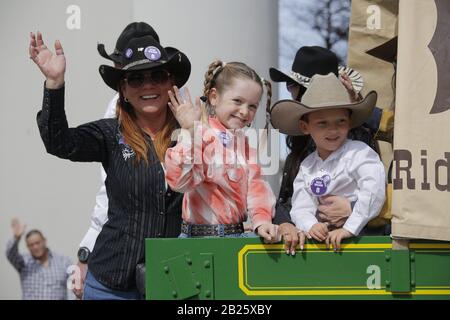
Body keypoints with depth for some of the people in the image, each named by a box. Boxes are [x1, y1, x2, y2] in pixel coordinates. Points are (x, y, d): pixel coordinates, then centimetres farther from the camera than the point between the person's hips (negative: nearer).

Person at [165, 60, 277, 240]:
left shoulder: (246, 143, 15)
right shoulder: (201, 136, -8)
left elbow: (256, 186, 7)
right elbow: (180, 181, -21)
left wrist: (262, 219, -11)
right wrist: (189, 132, -25)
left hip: (236, 234, 6)